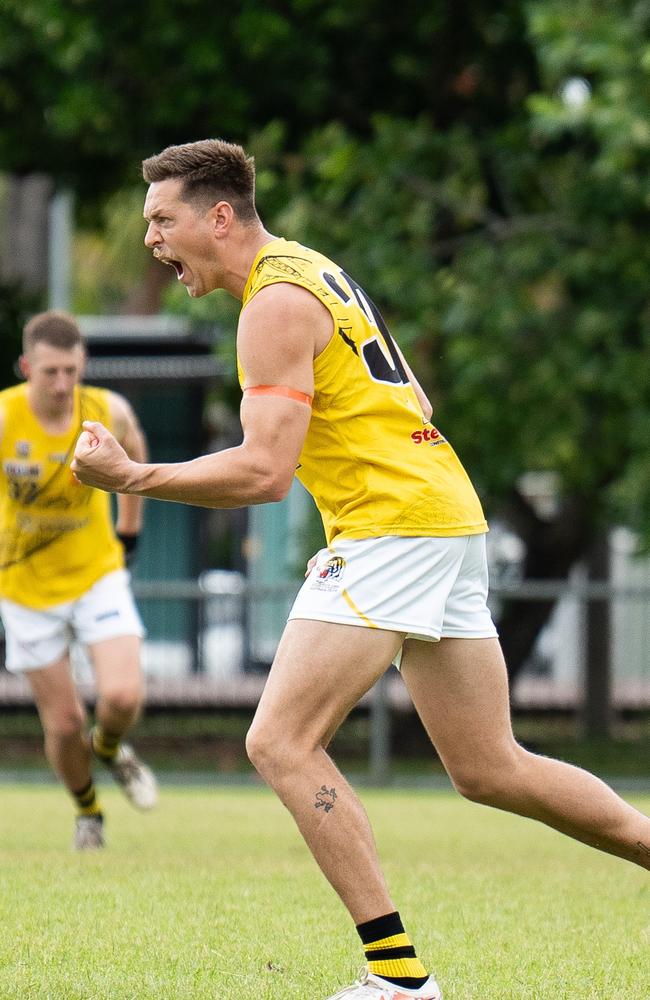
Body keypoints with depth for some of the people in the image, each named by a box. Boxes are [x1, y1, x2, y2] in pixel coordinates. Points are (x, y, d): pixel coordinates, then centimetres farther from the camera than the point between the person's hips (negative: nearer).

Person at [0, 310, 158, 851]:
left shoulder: (109, 412, -12)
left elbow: (134, 452, 12)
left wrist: (130, 526, 17)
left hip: (98, 572, 1)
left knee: (122, 697, -18)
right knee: (64, 722, 1)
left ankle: (109, 747, 19)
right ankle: (88, 812, 30)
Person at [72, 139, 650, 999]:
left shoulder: (276, 304, -12)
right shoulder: (309, 270, 19)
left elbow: (265, 473, -20)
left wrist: (130, 477, -14)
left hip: (391, 524, -10)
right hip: (446, 517, 10)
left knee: (281, 742, -11)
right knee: (490, 770, 12)